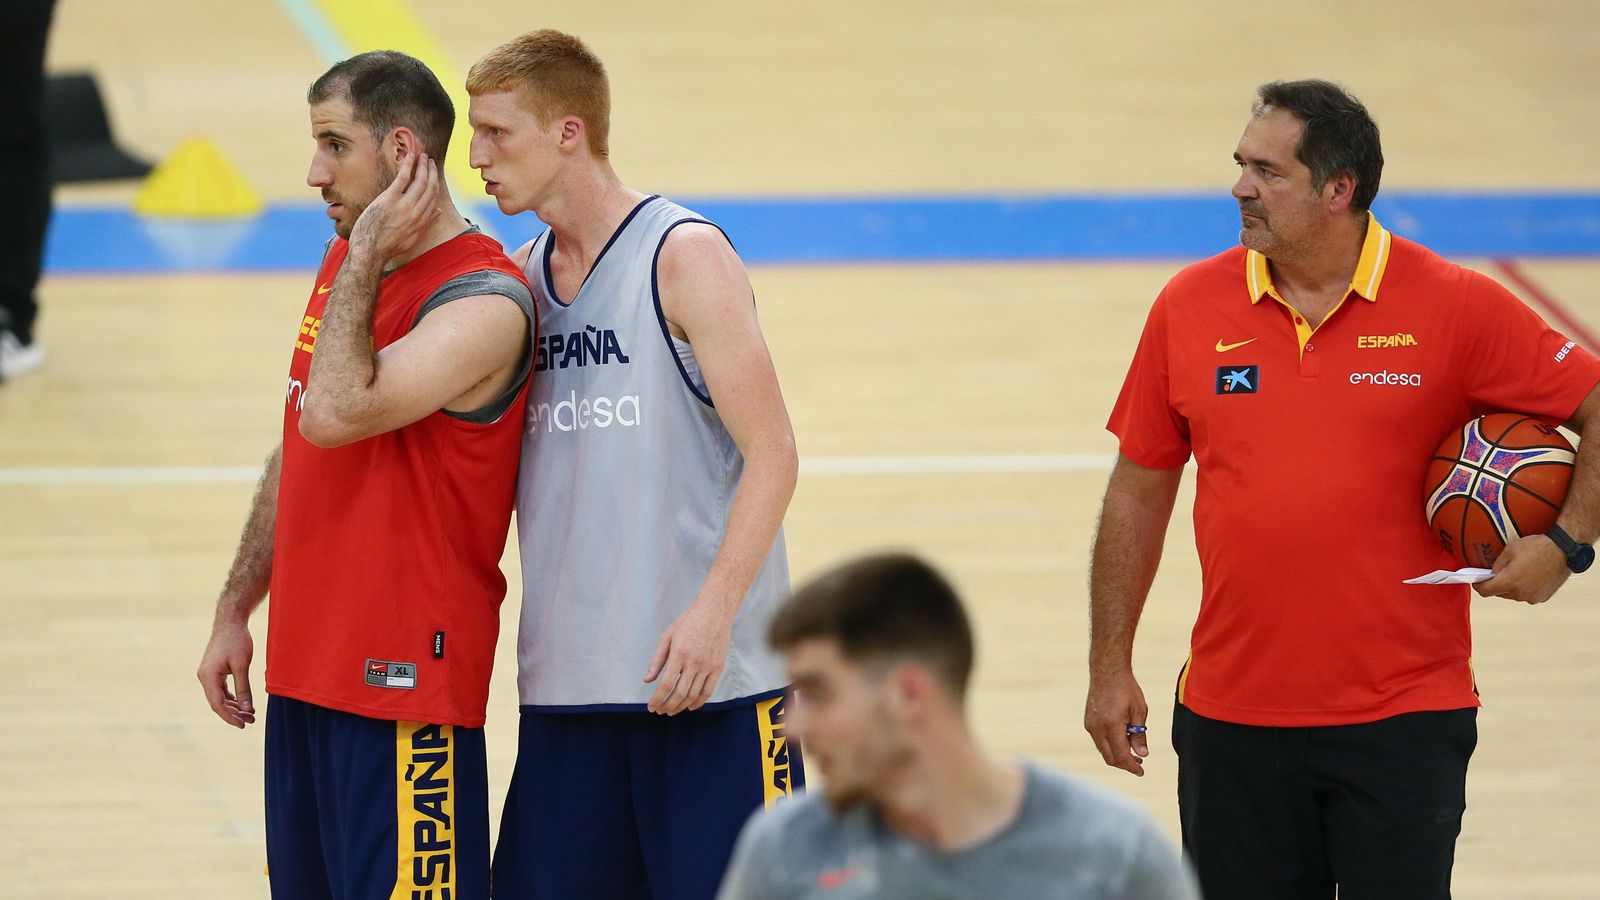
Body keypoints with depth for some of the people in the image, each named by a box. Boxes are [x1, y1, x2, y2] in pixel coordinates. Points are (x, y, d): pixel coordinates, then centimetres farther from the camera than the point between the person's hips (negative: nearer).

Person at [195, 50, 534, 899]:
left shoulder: (481, 305, -18)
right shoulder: (343, 264, 11)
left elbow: (333, 414, -31)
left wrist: (370, 251, -22)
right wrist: (234, 612, 19)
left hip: (408, 684, -9)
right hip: (307, 669, 9)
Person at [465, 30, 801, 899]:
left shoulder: (685, 256, -8)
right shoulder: (521, 279, 12)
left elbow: (772, 452, -13)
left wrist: (713, 609, -22)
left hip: (703, 671, -6)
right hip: (564, 680, 6)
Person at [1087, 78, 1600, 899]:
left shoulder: (1455, 307, -6)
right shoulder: (1189, 307, 2)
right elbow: (1139, 491, 9)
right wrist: (1110, 667, 8)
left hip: (1403, 719, -2)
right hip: (1232, 721, 3)